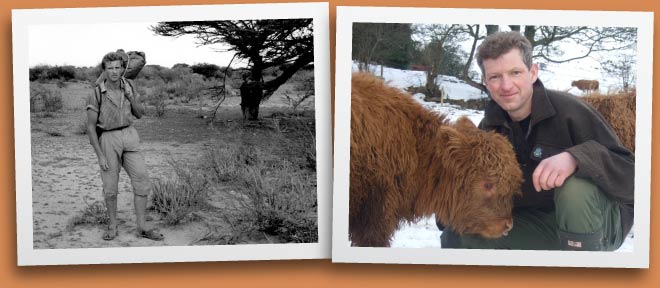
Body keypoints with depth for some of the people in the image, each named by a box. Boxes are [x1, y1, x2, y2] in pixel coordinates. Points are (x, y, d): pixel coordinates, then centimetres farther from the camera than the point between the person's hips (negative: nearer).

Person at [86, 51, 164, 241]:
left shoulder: (129, 86, -1)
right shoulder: (97, 93, -14)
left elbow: (139, 114, 6)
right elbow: (91, 126, -10)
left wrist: (132, 97, -13)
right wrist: (100, 156, -13)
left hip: (129, 135, 4)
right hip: (107, 139, -3)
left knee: (142, 179, -3)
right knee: (110, 186, 3)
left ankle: (142, 227, 4)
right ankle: (112, 226, 22)